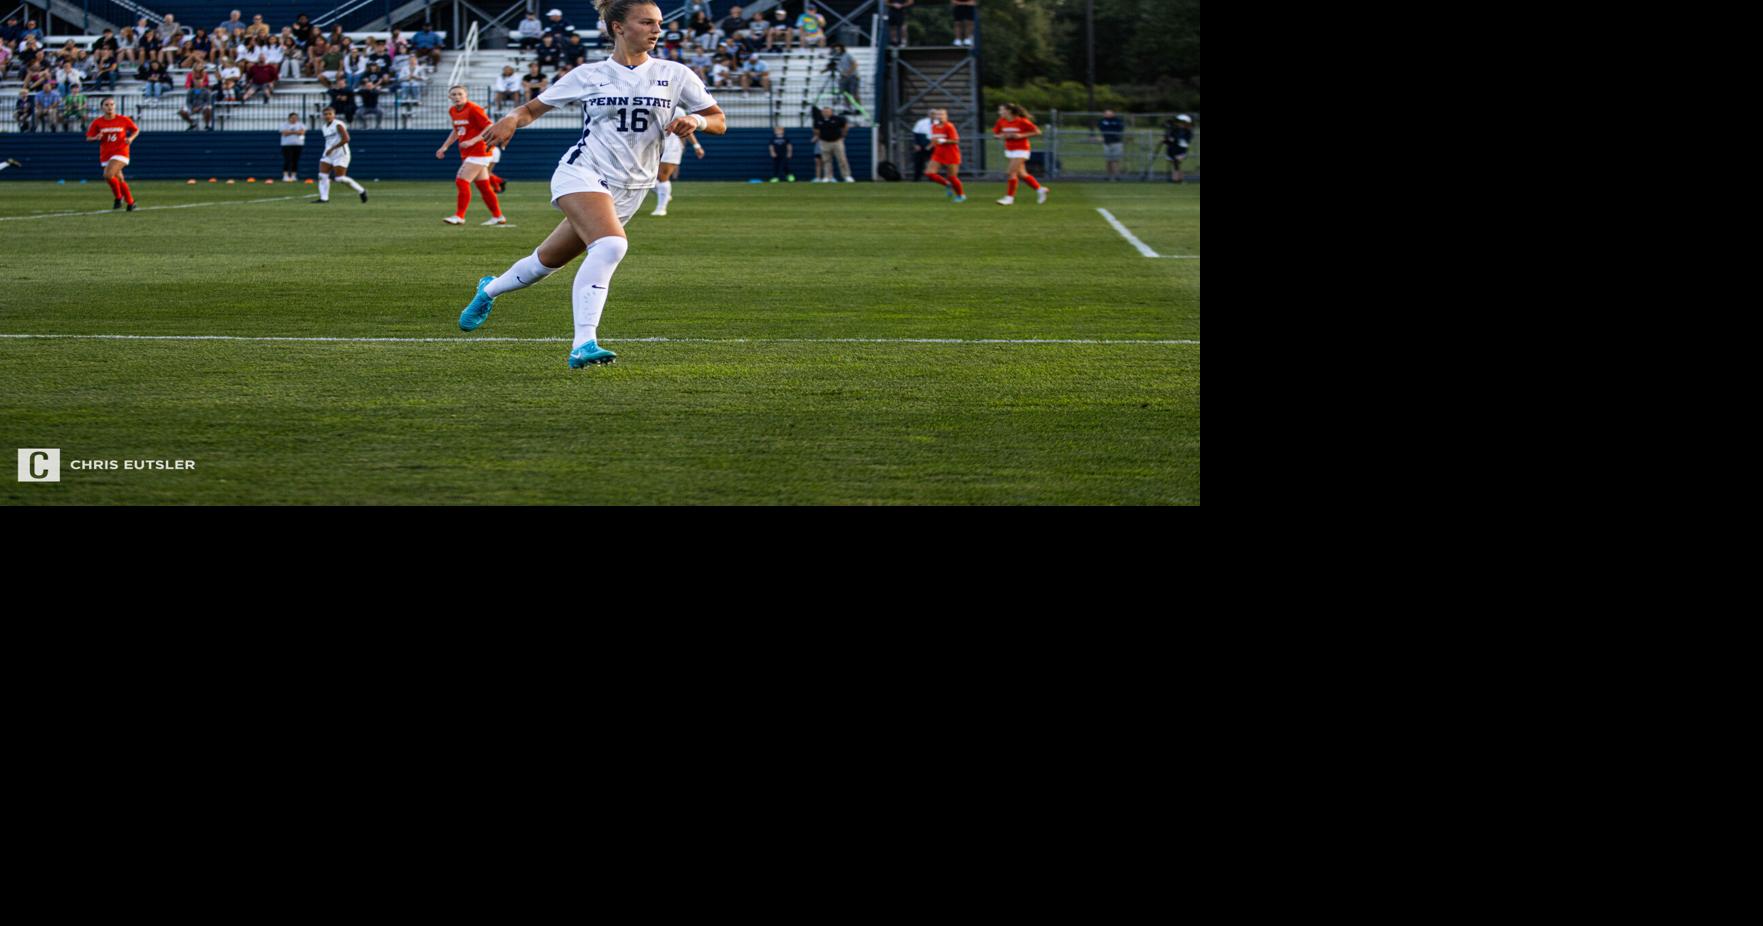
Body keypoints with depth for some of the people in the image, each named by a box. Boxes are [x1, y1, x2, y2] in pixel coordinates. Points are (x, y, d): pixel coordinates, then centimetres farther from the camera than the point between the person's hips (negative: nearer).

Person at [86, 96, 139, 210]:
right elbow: (88, 138, 4)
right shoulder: (97, 122, -2)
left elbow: (136, 130, 10)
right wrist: (96, 138, -18)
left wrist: (131, 138, -10)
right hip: (106, 155, 4)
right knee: (119, 180, 10)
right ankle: (130, 202, 29)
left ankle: (118, 197, -2)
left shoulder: (123, 120, -4)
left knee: (108, 175, -24)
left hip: (120, 152, -4)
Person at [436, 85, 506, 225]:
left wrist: (472, 141, -28)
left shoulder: (474, 109, -16)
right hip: (467, 154, 8)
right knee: (483, 185, 11)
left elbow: (490, 128, -20)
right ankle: (497, 216, 19)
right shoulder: (452, 111, 9)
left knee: (461, 181, -14)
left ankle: (459, 216, -9)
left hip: (478, 152, -8)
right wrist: (444, 147, 18)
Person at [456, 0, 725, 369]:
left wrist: (696, 120, -15)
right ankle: (584, 345, -34)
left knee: (549, 261, 13)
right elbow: (534, 108, 12)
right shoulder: (589, 75, 3)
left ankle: (490, 289, 43)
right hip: (582, 173, -4)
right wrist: (512, 119, -11)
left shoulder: (675, 75, 6)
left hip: (627, 193, 4)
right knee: (611, 244, -31)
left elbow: (719, 121, 8)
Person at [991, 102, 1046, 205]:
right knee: (1021, 174, 10)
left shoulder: (1021, 122, -16)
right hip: (1009, 150, 7)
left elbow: (1037, 131, -11)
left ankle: (1009, 197, -4)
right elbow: (996, 134, 11)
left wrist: (1021, 135, -20)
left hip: (1021, 151, -7)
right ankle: (1040, 189, 25)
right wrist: (1004, 135, -11)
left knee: (1011, 172, -14)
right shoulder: (1001, 122, 1)